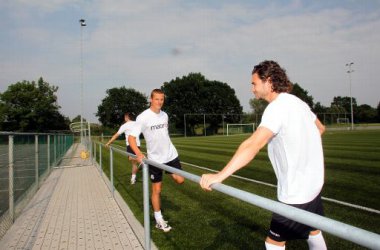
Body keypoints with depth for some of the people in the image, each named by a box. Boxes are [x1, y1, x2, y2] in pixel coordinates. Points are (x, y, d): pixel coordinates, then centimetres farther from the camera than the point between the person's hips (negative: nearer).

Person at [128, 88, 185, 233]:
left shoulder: (164, 115, 4)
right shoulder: (143, 117, -14)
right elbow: (131, 137, -17)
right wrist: (138, 154, -33)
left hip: (170, 154, 4)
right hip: (155, 158, -4)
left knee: (180, 180, -2)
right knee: (156, 189, 4)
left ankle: (170, 174, 33)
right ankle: (159, 220, 19)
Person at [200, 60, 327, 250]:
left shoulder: (277, 107, -22)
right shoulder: (298, 102, 5)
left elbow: (253, 145, -37)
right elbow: (320, 128, 22)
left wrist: (220, 176, -42)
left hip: (296, 193, -9)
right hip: (313, 184, 9)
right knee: (313, 231, 27)